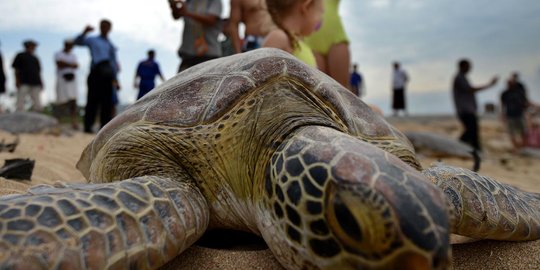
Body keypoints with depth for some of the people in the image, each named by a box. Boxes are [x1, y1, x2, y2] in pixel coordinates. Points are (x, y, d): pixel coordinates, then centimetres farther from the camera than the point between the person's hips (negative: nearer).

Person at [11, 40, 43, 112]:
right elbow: (16, 69, 6)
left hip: (35, 83, 4)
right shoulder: (20, 56, 12)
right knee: (20, 102, -12)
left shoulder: (35, 58, 24)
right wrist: (17, 81, -6)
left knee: (37, 104, -3)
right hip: (23, 83, -4)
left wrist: (41, 82, 12)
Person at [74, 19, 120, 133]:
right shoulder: (92, 40, 12)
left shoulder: (111, 45, 23)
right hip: (96, 73, -4)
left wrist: (115, 80, 18)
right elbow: (78, 42, -3)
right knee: (93, 101, -7)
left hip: (108, 76, 4)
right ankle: (88, 127, -4)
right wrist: (85, 32, -21)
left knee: (107, 102, 1)